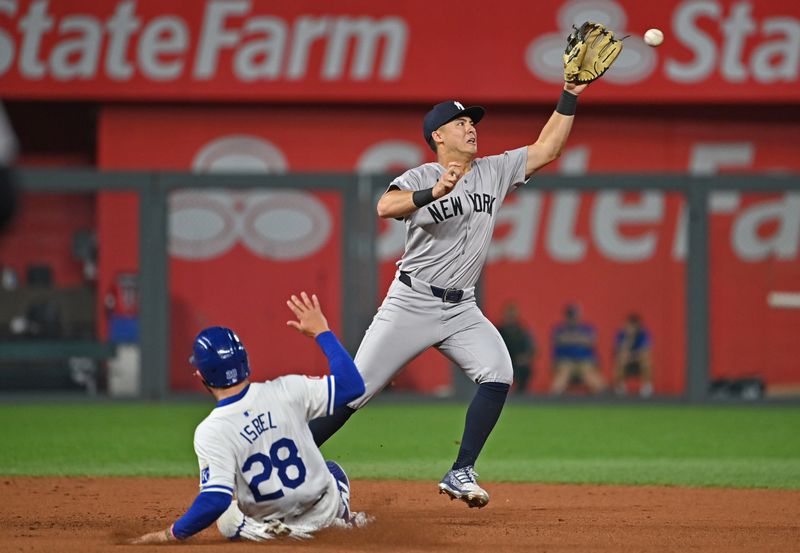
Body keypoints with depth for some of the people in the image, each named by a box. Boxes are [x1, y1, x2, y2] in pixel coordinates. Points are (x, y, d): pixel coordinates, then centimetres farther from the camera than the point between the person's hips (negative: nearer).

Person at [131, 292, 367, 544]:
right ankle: (341, 517, 13)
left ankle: (259, 531, 1)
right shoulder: (286, 391, -21)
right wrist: (321, 331, -4)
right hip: (324, 508, 4)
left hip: (269, 517, -4)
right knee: (332, 471, 40)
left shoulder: (210, 431, -27)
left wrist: (172, 534, -22)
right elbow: (351, 384, -12)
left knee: (225, 518, 33)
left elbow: (215, 500, -33)